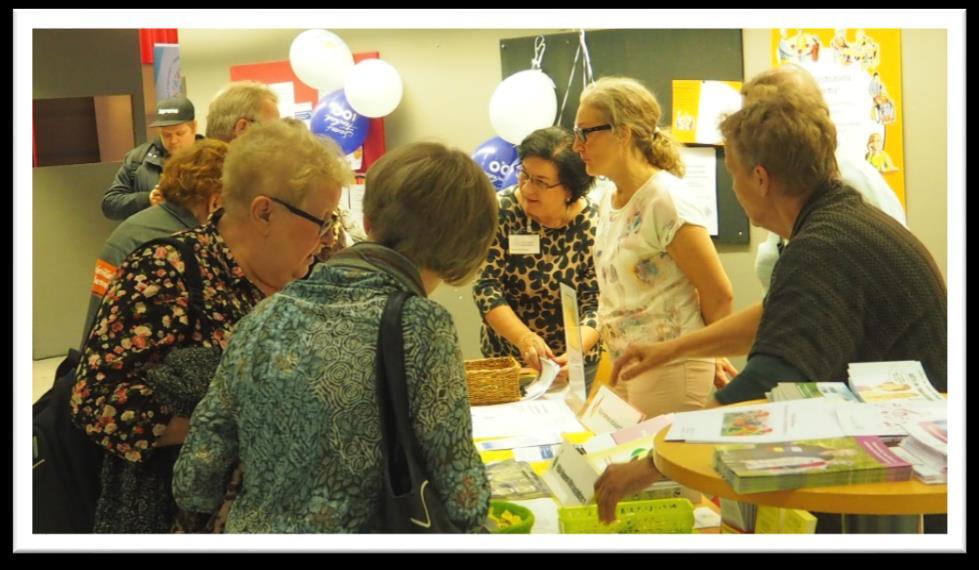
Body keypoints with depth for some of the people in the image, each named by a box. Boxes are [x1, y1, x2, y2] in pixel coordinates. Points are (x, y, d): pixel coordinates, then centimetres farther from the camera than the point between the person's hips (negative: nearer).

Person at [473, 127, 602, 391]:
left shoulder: (593, 223, -13)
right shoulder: (501, 212, -13)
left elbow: (595, 302, -14)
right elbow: (486, 286, -15)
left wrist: (576, 352, -32)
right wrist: (524, 338, -29)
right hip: (505, 357, 0)